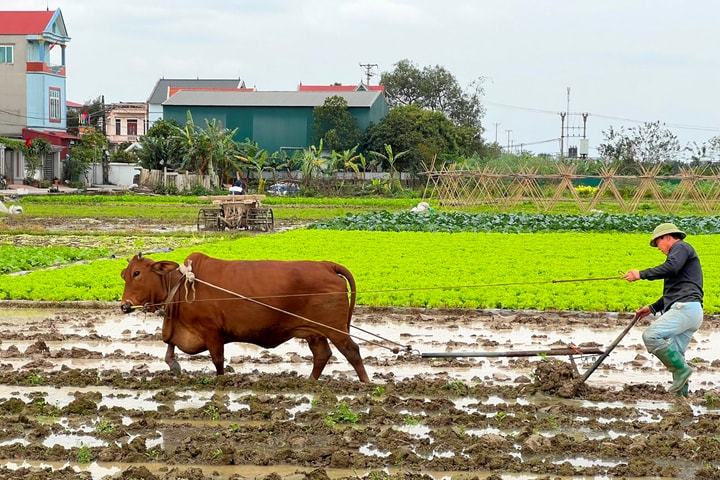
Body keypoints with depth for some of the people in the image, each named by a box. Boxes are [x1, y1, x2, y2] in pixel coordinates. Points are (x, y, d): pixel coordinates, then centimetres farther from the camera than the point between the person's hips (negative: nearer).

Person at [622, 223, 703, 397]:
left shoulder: (681, 247, 2)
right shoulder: (680, 252, 33)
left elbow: (671, 268, -20)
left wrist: (641, 274, -15)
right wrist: (652, 308, 27)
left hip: (685, 308, -11)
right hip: (690, 311, 11)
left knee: (651, 335, -22)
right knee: (674, 355, 9)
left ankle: (681, 369, -18)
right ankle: (681, 393, 6)